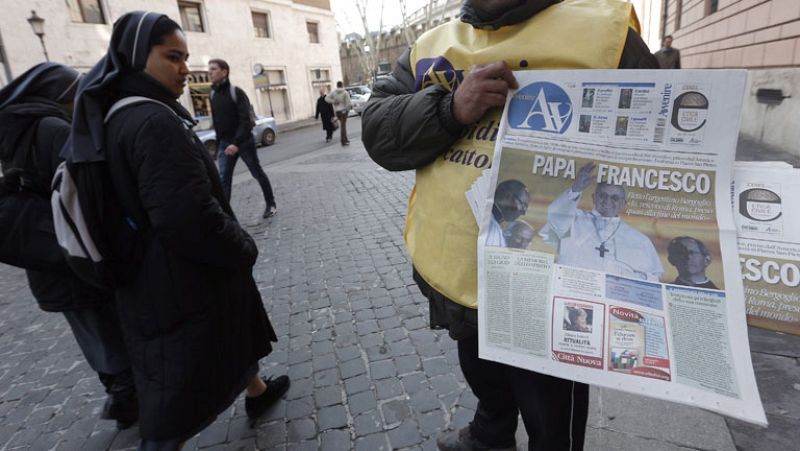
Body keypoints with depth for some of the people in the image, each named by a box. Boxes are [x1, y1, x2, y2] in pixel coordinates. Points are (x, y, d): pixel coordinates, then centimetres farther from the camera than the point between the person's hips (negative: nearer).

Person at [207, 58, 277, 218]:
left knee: (258, 174, 8)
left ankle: (271, 204, 24)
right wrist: (218, 147, 14)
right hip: (225, 144, 5)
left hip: (244, 142, -5)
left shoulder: (236, 92, -10)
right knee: (223, 180, -3)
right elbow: (217, 124, 14)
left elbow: (245, 121, -19)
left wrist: (236, 143, -28)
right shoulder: (213, 95, 8)